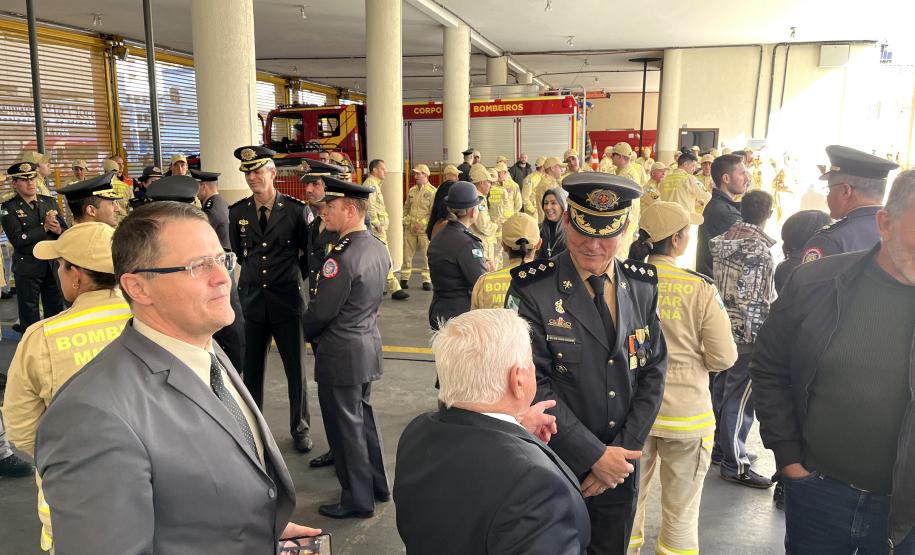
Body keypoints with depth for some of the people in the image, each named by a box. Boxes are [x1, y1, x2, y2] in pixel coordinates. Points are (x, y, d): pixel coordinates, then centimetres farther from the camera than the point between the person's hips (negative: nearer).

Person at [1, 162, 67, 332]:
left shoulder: (49, 202, 7)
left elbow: (66, 231, 6)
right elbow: (17, 240, -17)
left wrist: (58, 230, -16)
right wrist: (45, 227, -21)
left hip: (53, 264, 4)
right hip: (27, 267, -4)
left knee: (56, 309, 13)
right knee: (29, 313, 8)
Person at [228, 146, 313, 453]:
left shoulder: (295, 209, -7)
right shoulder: (237, 212, 3)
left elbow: (309, 250, 1)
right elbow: (236, 253, 15)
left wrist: (295, 275, 0)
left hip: (286, 300, -2)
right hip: (251, 301, 2)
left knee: (295, 369, 8)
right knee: (251, 369, 12)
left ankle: (300, 429, 26)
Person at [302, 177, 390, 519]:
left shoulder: (342, 256, -24)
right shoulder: (379, 249, 3)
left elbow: (321, 311, -19)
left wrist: (308, 332, 3)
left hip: (341, 354, -9)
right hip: (369, 345, 9)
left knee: (346, 426, 6)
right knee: (363, 416, 21)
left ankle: (358, 500, 20)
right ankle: (377, 485, 35)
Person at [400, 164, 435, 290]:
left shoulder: (432, 191, -7)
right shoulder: (412, 190, 11)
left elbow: (434, 213, -11)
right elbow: (406, 207, 19)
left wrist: (421, 223, -15)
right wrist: (406, 221, 4)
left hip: (425, 229, -5)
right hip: (410, 228, 5)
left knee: (426, 256, 1)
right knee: (407, 254, 8)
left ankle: (427, 280, 10)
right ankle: (404, 278, 18)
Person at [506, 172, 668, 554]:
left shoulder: (643, 286, -1)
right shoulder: (533, 289, -15)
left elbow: (653, 373, 1)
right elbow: (535, 385, -18)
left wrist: (623, 450, -8)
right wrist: (594, 455, -17)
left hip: (621, 466, 4)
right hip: (555, 468, -3)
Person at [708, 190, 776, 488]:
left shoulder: (722, 240, 5)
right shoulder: (758, 249, -18)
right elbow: (757, 300, -19)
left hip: (721, 327, 8)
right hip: (747, 333, -8)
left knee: (721, 389, 18)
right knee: (740, 398, 0)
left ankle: (720, 447, 32)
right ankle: (734, 464, 10)